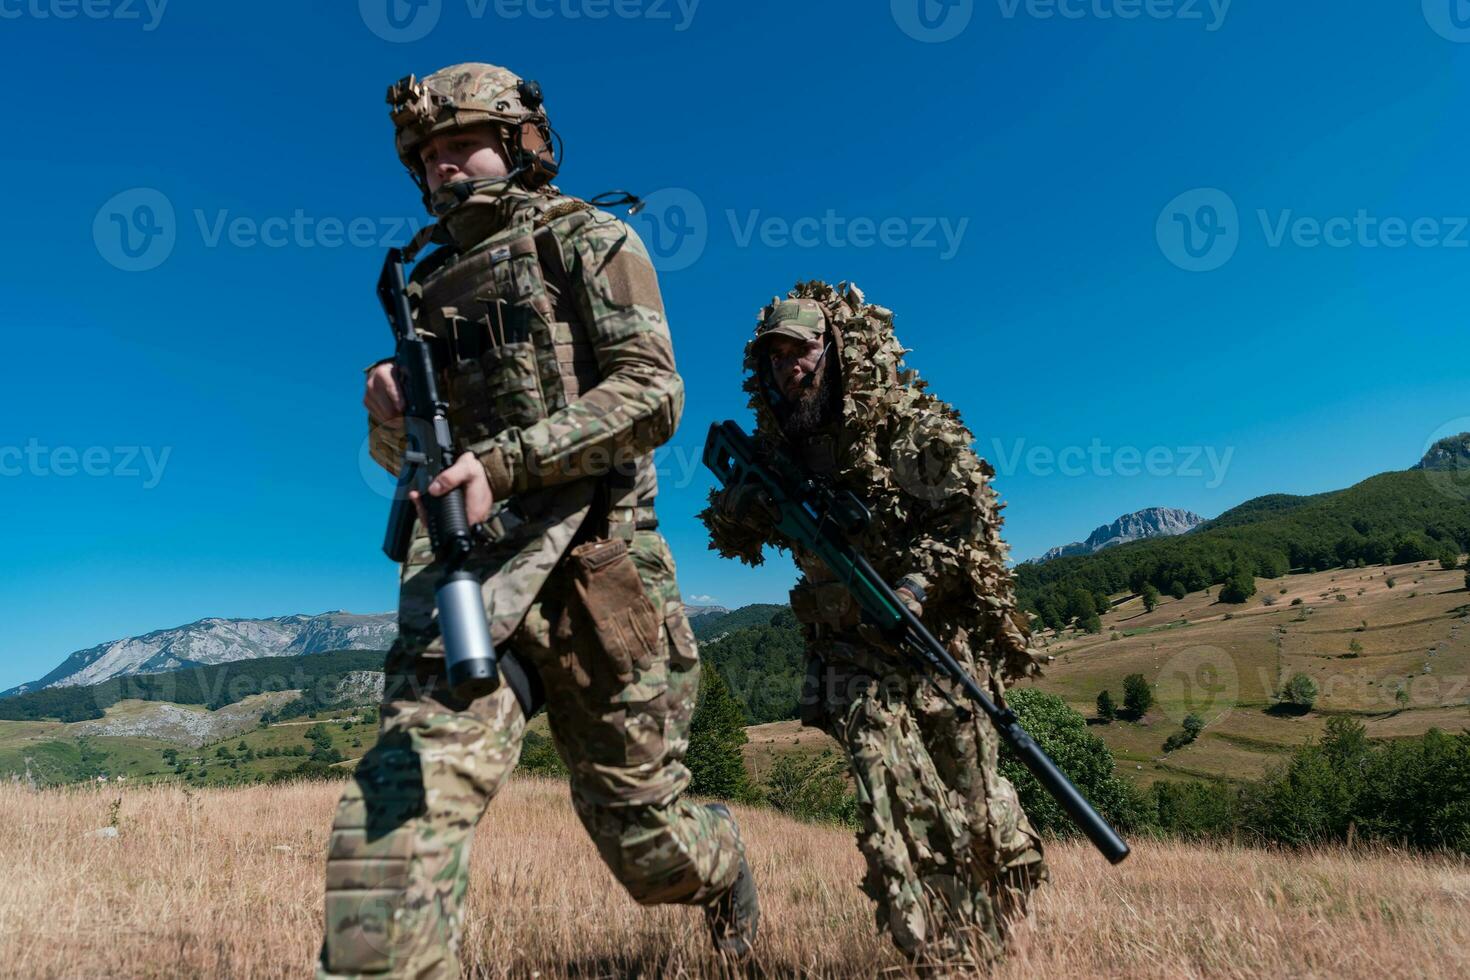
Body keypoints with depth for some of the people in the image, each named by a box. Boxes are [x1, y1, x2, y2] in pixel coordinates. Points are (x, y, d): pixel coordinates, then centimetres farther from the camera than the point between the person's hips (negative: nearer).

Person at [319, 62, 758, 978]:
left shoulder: (590, 240, 6)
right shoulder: (426, 283, 20)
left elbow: (653, 393, -9)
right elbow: (402, 451, 22)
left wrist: (506, 459, -21)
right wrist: (391, 410, -3)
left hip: (594, 555, -3)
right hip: (466, 560, 4)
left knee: (643, 836, 8)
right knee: (407, 795, -21)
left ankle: (721, 859, 42)